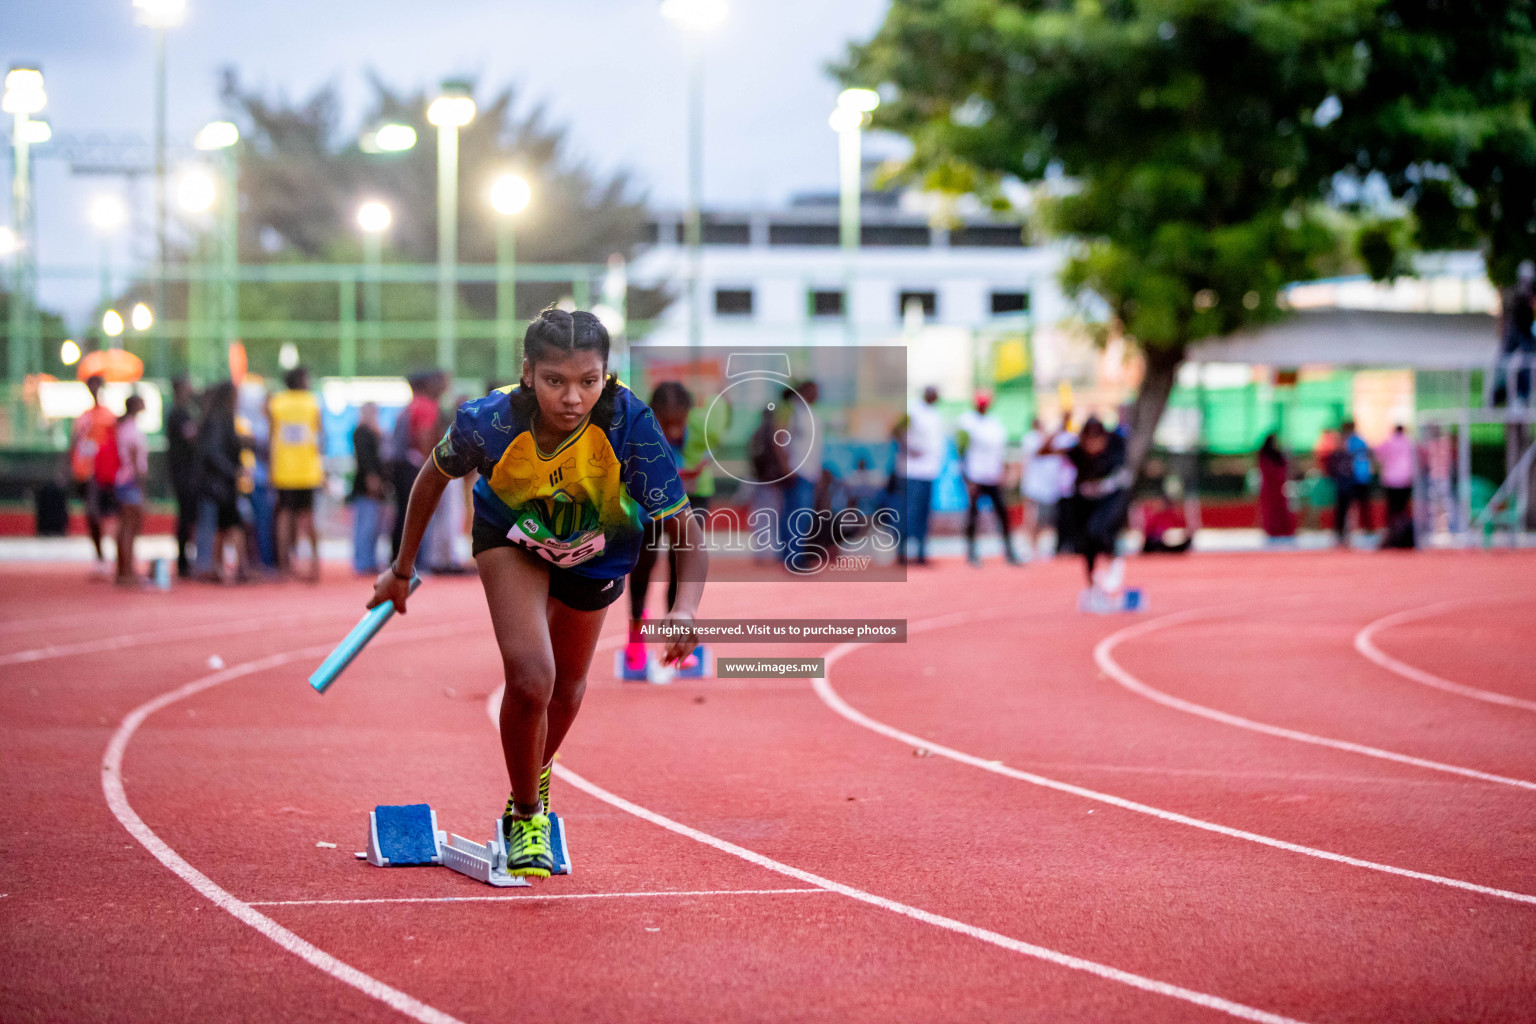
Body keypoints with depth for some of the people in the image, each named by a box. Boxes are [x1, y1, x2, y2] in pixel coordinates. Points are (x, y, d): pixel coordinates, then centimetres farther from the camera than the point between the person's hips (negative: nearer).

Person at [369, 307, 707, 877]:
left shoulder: (629, 426, -40)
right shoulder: (490, 422, -36)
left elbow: (686, 529, -34)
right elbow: (434, 477, -12)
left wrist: (686, 606, -54)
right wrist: (402, 569, 0)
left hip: (597, 550, 2)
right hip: (511, 536, -1)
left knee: (565, 692, 19)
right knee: (530, 675, -22)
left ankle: (534, 777, 53)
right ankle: (524, 815, 4)